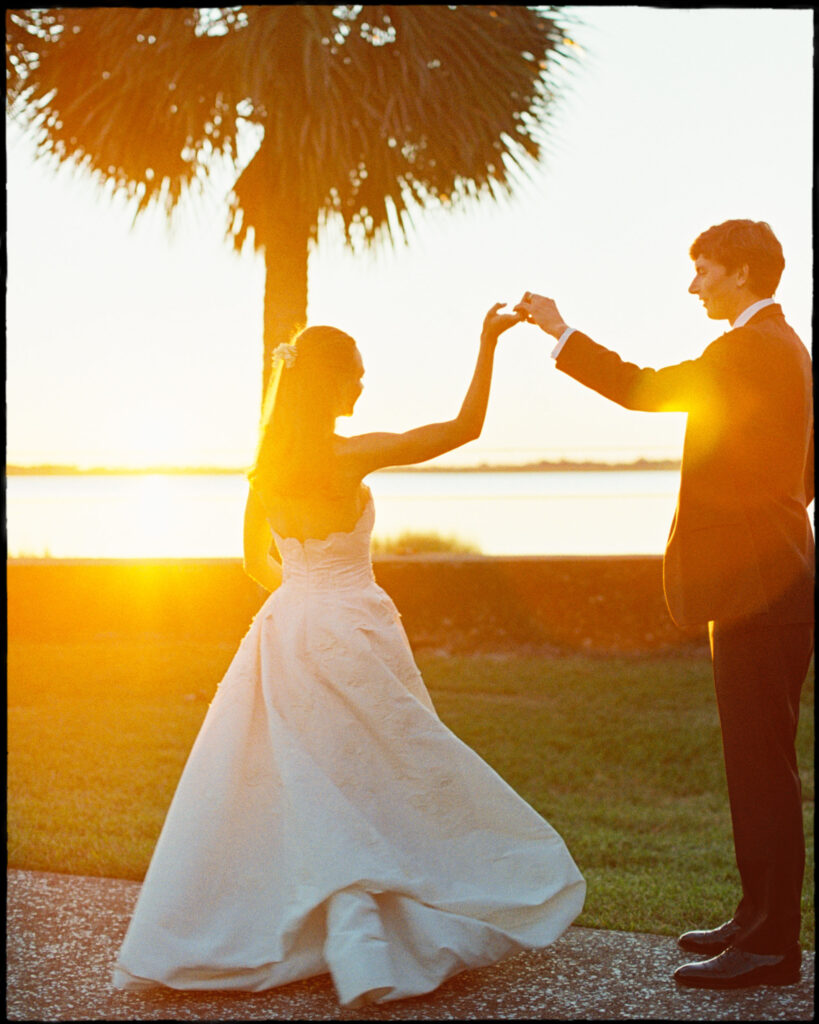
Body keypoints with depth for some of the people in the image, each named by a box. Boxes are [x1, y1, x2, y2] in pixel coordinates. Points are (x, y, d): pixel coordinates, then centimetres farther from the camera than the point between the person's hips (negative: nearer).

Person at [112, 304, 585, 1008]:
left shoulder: (268, 461, 5)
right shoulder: (351, 455, -12)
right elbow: (466, 427, -12)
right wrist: (487, 345, -7)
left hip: (285, 629, 5)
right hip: (351, 630, -5)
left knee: (309, 792, 9)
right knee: (363, 788, 5)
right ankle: (363, 955, 7)